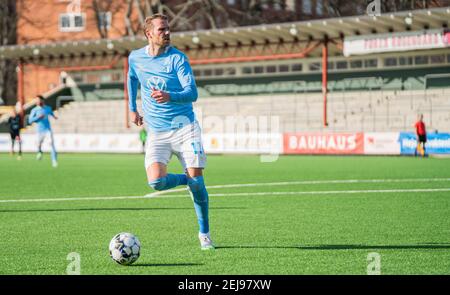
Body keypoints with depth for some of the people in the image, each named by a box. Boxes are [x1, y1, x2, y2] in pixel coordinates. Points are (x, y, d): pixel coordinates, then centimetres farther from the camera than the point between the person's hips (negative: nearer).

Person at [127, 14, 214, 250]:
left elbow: (192, 93, -15)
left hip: (185, 127, -2)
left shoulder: (177, 58, -7)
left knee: (196, 181, -8)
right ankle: (189, 180, 14)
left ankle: (204, 233, 11)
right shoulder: (135, 58, 4)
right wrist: (132, 109, 28)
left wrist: (169, 97, -34)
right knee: (156, 181, -19)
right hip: (156, 132, 2)